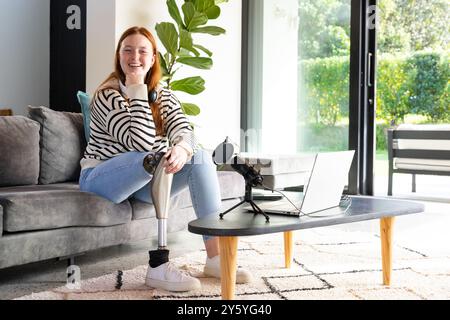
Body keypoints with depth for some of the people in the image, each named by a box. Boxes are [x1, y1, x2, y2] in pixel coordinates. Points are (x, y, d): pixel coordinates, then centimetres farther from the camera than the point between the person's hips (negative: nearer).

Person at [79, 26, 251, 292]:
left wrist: (183, 147, -37)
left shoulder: (164, 96, 7)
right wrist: (137, 90, -27)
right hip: (101, 178, -5)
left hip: (146, 180, 6)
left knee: (201, 157, -17)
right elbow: (141, 144, -25)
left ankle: (215, 257, -20)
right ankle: (158, 267, -35)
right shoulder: (106, 96, -12)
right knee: (156, 159, -34)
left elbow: (183, 130, -14)